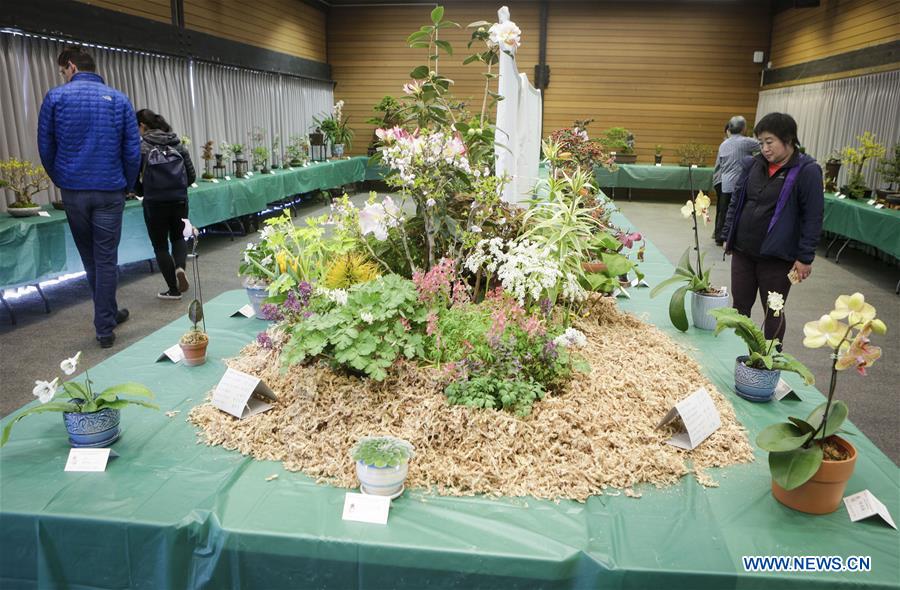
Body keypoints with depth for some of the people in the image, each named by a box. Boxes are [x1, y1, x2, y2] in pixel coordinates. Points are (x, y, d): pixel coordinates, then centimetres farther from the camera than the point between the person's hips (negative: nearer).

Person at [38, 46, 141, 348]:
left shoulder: (56, 97, -1)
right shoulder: (119, 99, 1)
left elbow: (46, 148, 2)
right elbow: (133, 150, -2)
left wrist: (62, 182, 17)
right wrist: (126, 186, 10)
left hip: (73, 191, 1)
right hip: (110, 192, -1)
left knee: (90, 259, 17)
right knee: (106, 260, 5)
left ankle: (109, 314, 29)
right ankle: (104, 328, 8)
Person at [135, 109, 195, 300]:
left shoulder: (141, 146, -6)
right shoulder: (177, 144, 6)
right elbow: (191, 176, 7)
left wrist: (143, 191, 12)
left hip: (155, 203, -3)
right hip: (180, 200, 4)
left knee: (160, 245, 11)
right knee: (178, 237, 24)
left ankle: (173, 290, 14)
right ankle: (180, 267, -5)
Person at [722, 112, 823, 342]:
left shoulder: (807, 171, -11)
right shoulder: (752, 164, 4)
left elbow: (813, 217, -11)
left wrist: (805, 257, -13)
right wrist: (728, 235, 12)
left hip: (777, 257, -4)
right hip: (742, 251, 5)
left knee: (773, 312, 9)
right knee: (739, 306, 13)